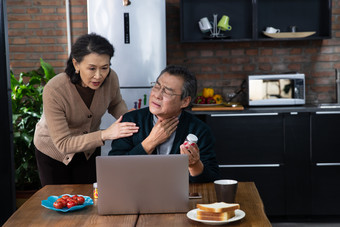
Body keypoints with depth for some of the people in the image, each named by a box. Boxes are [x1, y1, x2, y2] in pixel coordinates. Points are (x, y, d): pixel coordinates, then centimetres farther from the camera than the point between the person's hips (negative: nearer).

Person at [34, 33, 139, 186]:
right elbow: (63, 144, -34)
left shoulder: (110, 78, -23)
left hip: (89, 149, 3)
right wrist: (104, 135, -44)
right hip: (53, 151, -3)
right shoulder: (54, 90, -36)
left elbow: (115, 103, 2)